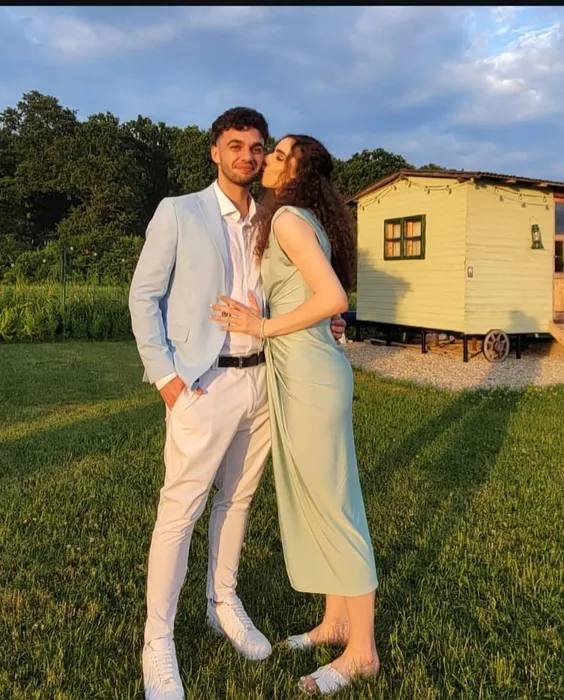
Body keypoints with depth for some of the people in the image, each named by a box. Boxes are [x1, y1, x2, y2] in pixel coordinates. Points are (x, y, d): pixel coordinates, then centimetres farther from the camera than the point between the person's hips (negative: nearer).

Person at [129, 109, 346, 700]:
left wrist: (320, 325, 0)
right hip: (204, 384, -5)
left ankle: (223, 605, 34)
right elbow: (144, 296, -3)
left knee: (236, 499, 16)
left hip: (262, 380, 5)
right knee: (179, 509, 0)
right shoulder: (177, 212, -1)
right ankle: (158, 641, 15)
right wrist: (165, 373, -11)